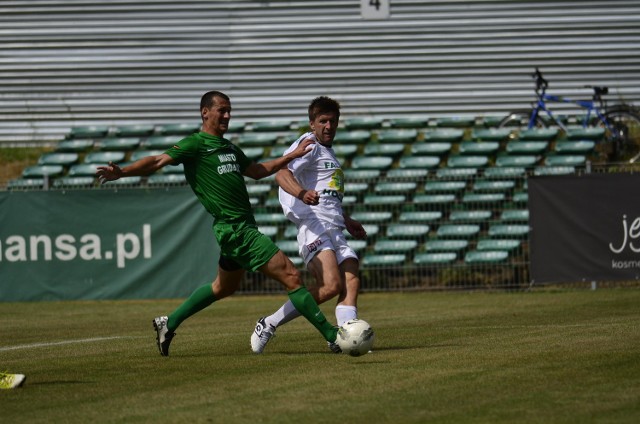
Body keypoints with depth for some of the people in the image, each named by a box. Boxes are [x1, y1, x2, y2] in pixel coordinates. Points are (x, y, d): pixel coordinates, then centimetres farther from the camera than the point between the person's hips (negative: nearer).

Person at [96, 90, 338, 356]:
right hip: (235, 229, -10)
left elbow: (256, 171, 30)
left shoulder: (228, 147, 18)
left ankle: (168, 324, 34)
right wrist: (121, 172, -29)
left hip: (244, 227, 10)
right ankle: (332, 336, -9)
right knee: (290, 276, -11)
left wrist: (293, 155, 25)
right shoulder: (195, 144, -7)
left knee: (223, 287, 25)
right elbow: (158, 161, -15)